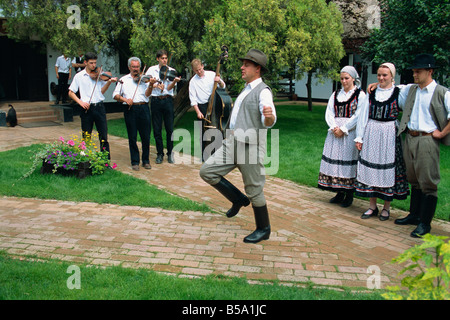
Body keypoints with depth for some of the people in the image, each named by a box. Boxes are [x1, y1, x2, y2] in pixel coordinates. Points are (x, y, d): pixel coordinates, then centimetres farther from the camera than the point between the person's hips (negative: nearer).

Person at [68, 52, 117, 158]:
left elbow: (102, 91, 2)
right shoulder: (79, 76, 4)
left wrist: (109, 82, -13)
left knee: (103, 135, 0)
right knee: (86, 136, 6)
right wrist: (80, 102, -9)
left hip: (99, 107, 1)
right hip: (86, 108, -1)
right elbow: (71, 93, 6)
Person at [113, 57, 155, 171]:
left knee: (146, 137, 2)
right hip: (130, 110, 0)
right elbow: (115, 95, 7)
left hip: (143, 108, 0)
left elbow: (147, 94, -3)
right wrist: (125, 99, -12)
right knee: (132, 138, 3)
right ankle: (135, 162, 14)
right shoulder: (123, 80, 14)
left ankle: (146, 160, 16)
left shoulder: (144, 79, 11)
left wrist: (151, 85, -21)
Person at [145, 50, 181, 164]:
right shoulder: (152, 70, 6)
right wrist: (155, 85, -17)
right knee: (157, 129, 4)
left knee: (170, 129, 0)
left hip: (168, 100, 0)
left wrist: (174, 81, -27)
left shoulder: (171, 71, 4)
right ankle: (160, 154, 16)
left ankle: (170, 153, 13)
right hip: (155, 101, 0)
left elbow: (169, 88, -7)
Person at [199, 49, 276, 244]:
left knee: (254, 190, 2)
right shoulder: (246, 89, 19)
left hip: (250, 147, -8)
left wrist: (269, 116, -48)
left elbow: (269, 122, -26)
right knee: (207, 171, -1)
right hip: (232, 144, 9)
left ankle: (263, 229, 21)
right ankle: (239, 199, 14)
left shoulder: (263, 91, -10)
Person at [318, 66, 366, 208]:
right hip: (335, 131, 5)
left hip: (350, 132, -5)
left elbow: (358, 116, -9)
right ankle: (339, 193, 16)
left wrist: (343, 129, -14)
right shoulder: (336, 94, 14)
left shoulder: (360, 95, 0)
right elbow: (329, 113, 7)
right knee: (335, 160, 5)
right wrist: (334, 128, -10)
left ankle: (349, 195, 5)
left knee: (349, 160, -5)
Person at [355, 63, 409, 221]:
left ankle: (387, 207, 14)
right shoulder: (371, 93, 8)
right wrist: (359, 137, 5)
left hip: (389, 135, -3)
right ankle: (372, 206, 17)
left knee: (388, 169, 1)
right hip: (371, 134, 3)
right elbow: (363, 115, 9)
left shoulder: (399, 93, -1)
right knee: (370, 167, 5)